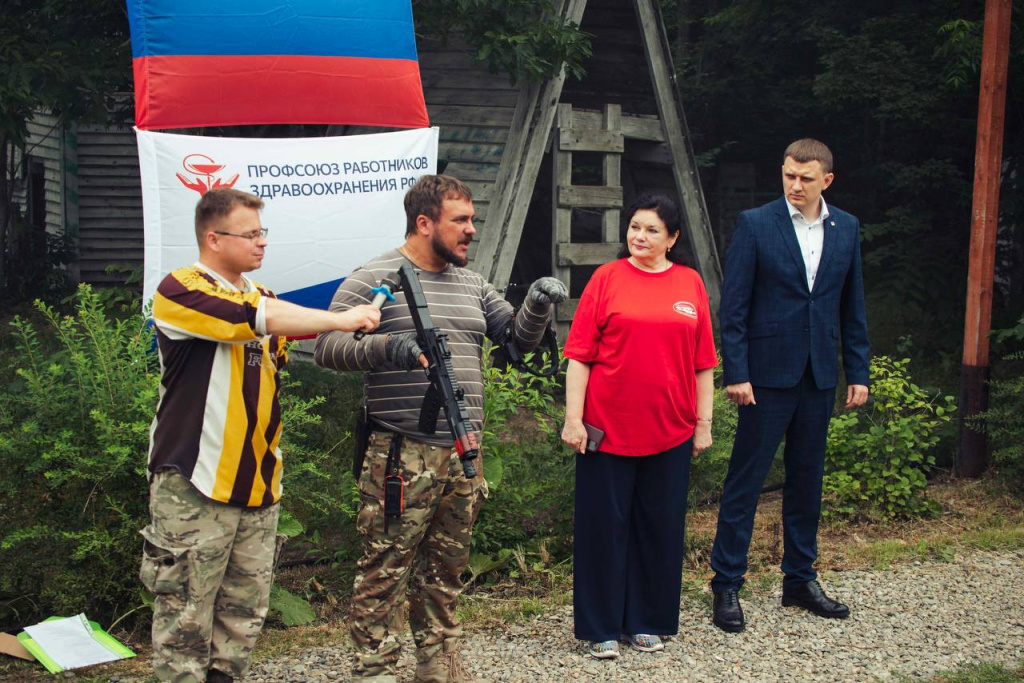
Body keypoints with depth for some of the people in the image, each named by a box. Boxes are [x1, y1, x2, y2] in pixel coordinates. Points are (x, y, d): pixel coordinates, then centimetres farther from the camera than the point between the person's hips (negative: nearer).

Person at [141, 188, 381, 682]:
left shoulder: (262, 297, 16)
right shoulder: (180, 290, -8)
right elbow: (254, 319, -22)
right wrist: (341, 320, -17)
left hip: (257, 486, 7)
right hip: (194, 486, -7)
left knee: (243, 617, 11)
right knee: (185, 620, -2)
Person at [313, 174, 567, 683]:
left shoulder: (471, 285, 16)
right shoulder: (374, 279, -5)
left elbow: (518, 337, 19)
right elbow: (328, 346, -11)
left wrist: (537, 306, -1)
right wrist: (383, 347, -28)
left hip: (463, 453, 7)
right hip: (401, 454, -6)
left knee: (447, 566, 15)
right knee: (385, 567, -4)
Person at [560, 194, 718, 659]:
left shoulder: (691, 284, 6)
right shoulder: (607, 278, -1)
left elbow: (703, 362, 9)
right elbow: (580, 354, -3)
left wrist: (704, 422, 6)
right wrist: (573, 419, -8)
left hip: (670, 431, 2)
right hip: (608, 428, -2)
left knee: (660, 525, 9)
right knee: (605, 524, 4)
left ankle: (648, 622, 23)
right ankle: (602, 627, 15)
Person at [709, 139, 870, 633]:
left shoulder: (846, 229, 8)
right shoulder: (755, 224, -5)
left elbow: (852, 307, 12)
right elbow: (733, 306, -6)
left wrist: (858, 372, 8)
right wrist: (736, 373, -12)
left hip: (820, 375, 4)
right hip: (768, 372, -4)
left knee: (807, 479, 13)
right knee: (745, 480, -1)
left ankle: (800, 579, 25)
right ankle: (727, 586, 7)